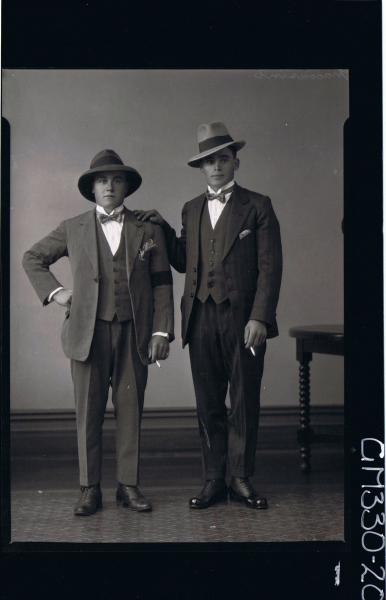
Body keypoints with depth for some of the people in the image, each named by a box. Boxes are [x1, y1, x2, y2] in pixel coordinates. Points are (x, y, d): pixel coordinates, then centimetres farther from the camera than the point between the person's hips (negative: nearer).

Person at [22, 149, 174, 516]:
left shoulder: (148, 230, 8)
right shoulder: (73, 229, 8)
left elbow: (162, 284, 6)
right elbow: (32, 258, 20)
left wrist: (162, 331, -2)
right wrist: (53, 291, 6)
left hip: (134, 334, 0)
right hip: (89, 333, 0)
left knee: (130, 411, 4)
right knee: (88, 413, 3)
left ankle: (128, 486, 14)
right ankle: (89, 489, 11)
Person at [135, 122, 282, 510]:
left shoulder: (257, 206, 2)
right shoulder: (191, 210, 15)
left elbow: (270, 267, -4)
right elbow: (184, 263, 16)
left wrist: (259, 318, -12)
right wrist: (163, 228, 6)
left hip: (244, 319, -3)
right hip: (202, 319, 4)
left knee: (244, 403, 4)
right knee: (208, 405, 7)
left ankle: (241, 480, 14)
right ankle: (213, 481, 16)